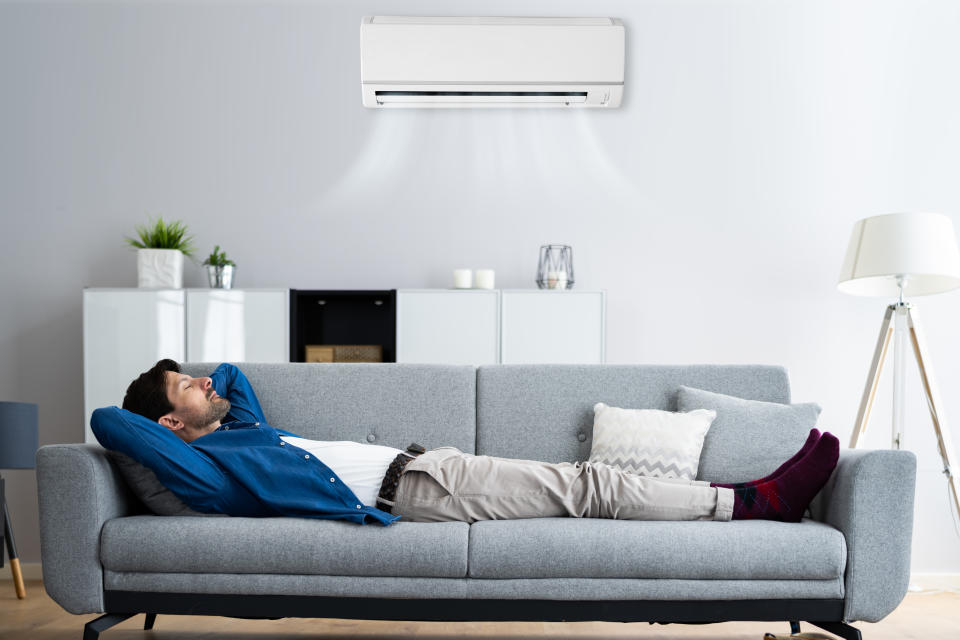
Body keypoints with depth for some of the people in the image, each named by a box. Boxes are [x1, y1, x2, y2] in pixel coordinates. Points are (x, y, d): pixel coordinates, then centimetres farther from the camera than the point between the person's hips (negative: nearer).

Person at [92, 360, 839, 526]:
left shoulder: (242, 429, 22)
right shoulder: (204, 467, -3)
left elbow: (233, 372, 40)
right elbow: (105, 419, -9)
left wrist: (204, 390, 24)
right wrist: (170, 410, 6)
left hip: (422, 465, 9)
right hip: (413, 493, -9)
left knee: (587, 479, 2)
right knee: (590, 486, -11)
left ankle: (754, 496, 6)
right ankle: (757, 500, -2)